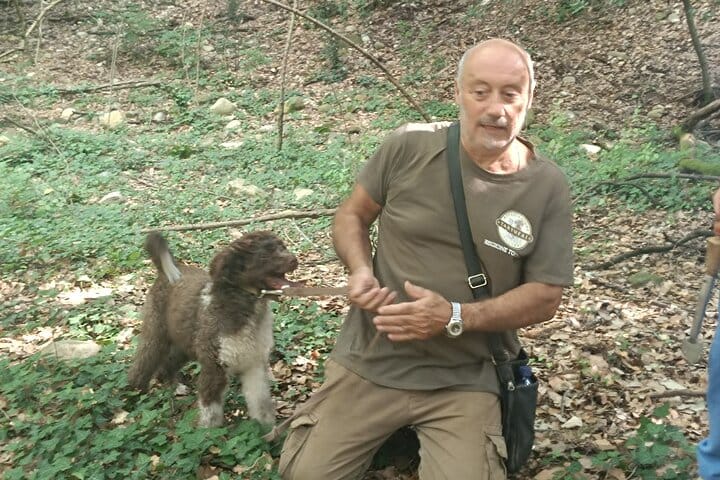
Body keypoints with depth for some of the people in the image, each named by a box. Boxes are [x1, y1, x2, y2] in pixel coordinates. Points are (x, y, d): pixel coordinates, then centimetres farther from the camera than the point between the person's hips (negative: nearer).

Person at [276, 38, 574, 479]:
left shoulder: (548, 187, -7)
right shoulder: (409, 147, -8)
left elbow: (545, 296, -4)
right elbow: (352, 214, 6)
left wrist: (455, 317, -19)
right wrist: (360, 272, -15)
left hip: (466, 381, 0)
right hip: (372, 361, 1)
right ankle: (385, 431, 27)